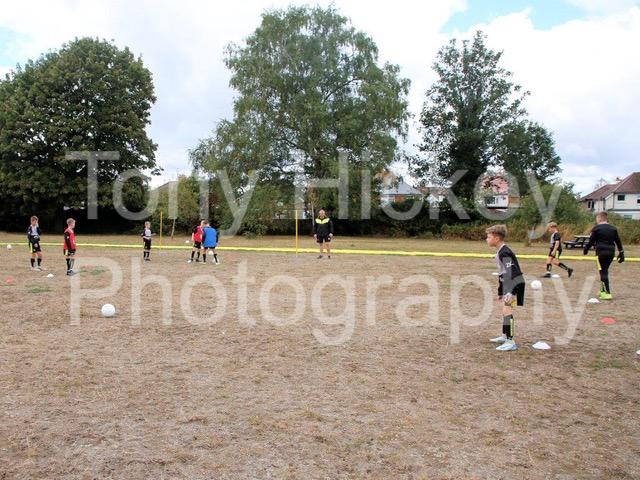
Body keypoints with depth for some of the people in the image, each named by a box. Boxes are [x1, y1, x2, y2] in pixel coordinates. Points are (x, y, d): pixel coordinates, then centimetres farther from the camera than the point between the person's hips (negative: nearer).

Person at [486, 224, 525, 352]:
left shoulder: (505, 253, -21)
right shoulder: (500, 252, 11)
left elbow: (511, 273, -28)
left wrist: (510, 292, -34)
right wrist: (500, 292, 26)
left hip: (515, 284, -11)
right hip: (508, 284, 11)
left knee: (507, 310, -16)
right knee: (505, 308, 20)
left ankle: (510, 342, -16)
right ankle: (504, 336, 34)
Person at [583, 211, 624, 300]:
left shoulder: (596, 228, -5)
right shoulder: (613, 229, 10)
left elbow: (591, 241, -3)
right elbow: (618, 242, 12)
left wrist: (586, 249, 12)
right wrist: (621, 253, 17)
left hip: (601, 252, -5)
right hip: (611, 253, 5)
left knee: (603, 272, -4)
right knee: (605, 271, 19)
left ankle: (607, 293, -12)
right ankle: (603, 290, 29)